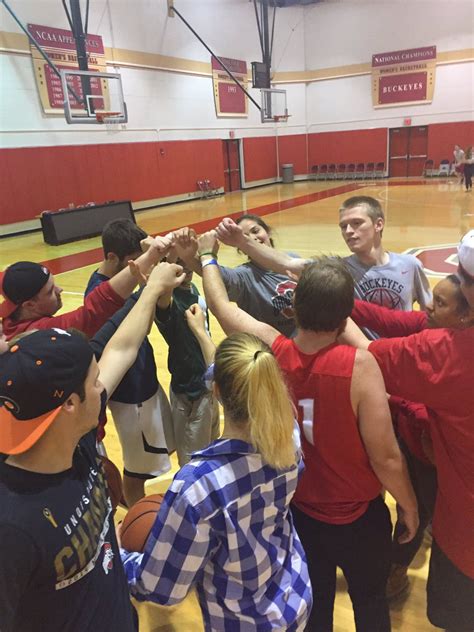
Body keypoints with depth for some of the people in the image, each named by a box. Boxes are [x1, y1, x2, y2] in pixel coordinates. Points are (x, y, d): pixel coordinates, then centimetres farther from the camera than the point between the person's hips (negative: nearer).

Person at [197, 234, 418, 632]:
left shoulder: (270, 349, -19)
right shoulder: (358, 366, -30)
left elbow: (221, 305, -2)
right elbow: (386, 458, -22)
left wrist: (208, 255, 15)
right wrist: (409, 506, -3)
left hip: (298, 512, 3)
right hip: (358, 516, -2)